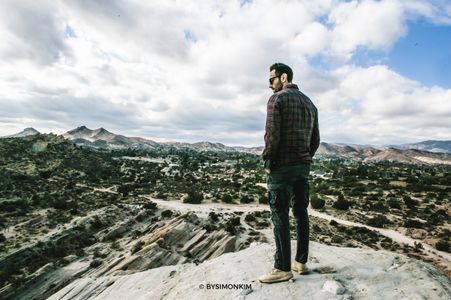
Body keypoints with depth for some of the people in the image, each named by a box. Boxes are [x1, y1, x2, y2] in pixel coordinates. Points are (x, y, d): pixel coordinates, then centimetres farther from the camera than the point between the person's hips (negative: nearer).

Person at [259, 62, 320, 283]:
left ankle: (282, 268, 6)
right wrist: (305, 159, 17)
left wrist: (267, 162, -6)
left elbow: (272, 134, -16)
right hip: (303, 166, 8)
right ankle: (301, 262, 22)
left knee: (280, 217, -2)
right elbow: (315, 139, 15)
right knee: (301, 213, 12)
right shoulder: (309, 103, 17)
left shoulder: (277, 99, -7)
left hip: (281, 166, -8)